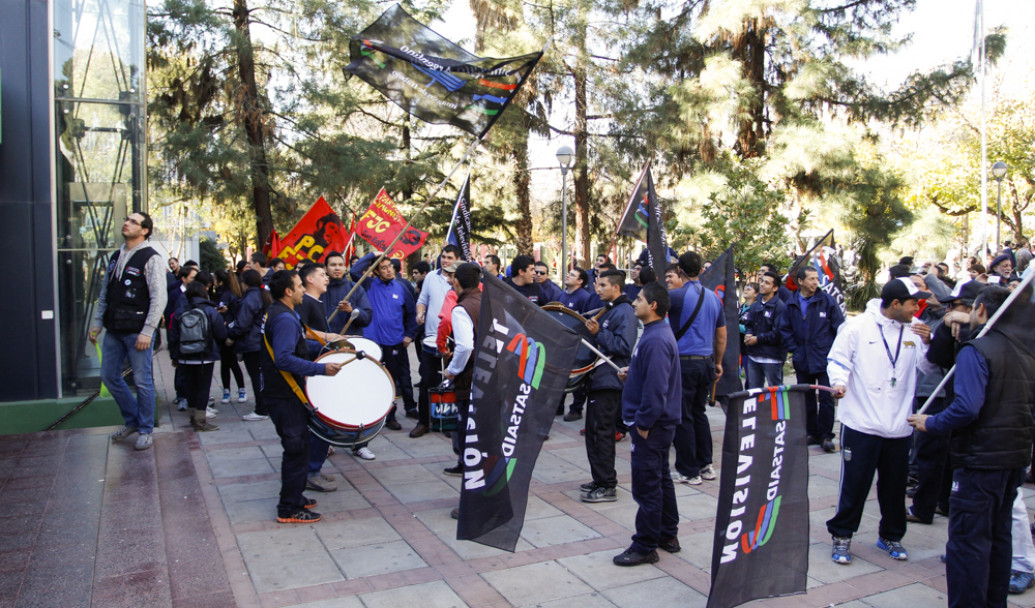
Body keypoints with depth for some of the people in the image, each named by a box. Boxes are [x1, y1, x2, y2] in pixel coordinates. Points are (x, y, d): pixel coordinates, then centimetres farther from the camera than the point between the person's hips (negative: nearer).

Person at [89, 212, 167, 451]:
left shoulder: (150, 258, -8)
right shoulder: (115, 257, 14)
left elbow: (159, 298, -14)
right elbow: (104, 293, 21)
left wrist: (147, 331, -18)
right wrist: (97, 323, 14)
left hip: (137, 331, -7)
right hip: (114, 330, 8)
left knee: (142, 381, -1)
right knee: (109, 376, 12)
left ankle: (145, 431, 13)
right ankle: (132, 420, 29)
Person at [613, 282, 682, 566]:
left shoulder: (656, 340, -22)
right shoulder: (656, 333, 11)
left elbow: (656, 386, -26)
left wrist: (643, 423, -21)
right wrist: (632, 373, 9)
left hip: (651, 425, -11)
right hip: (659, 422, 11)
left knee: (647, 485, -2)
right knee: (661, 479, 19)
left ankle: (645, 547, 9)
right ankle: (668, 535, 32)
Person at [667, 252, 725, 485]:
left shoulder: (678, 295, -12)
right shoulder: (713, 297, 9)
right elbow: (722, 335, 15)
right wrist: (718, 362, 23)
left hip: (684, 362, -7)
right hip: (706, 362, 7)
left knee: (683, 417, 2)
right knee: (699, 413, 19)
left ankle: (689, 472, 8)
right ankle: (705, 466, 25)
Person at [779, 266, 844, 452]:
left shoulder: (827, 300, -3)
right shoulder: (791, 304, 4)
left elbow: (839, 327, -2)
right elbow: (785, 330, 7)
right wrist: (794, 351, -1)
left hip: (824, 360, -3)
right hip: (802, 361, 3)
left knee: (826, 398, -2)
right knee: (806, 399, 11)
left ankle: (826, 435, 10)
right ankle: (813, 433, 23)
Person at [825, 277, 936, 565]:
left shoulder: (914, 328, 5)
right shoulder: (858, 326, -7)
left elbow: (928, 367, 6)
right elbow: (838, 360, -2)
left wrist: (927, 343, -11)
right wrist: (839, 382, -20)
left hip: (900, 425, 4)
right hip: (861, 423, -4)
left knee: (895, 487, 15)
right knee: (855, 484, 2)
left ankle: (890, 536, 34)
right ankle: (842, 535, 18)